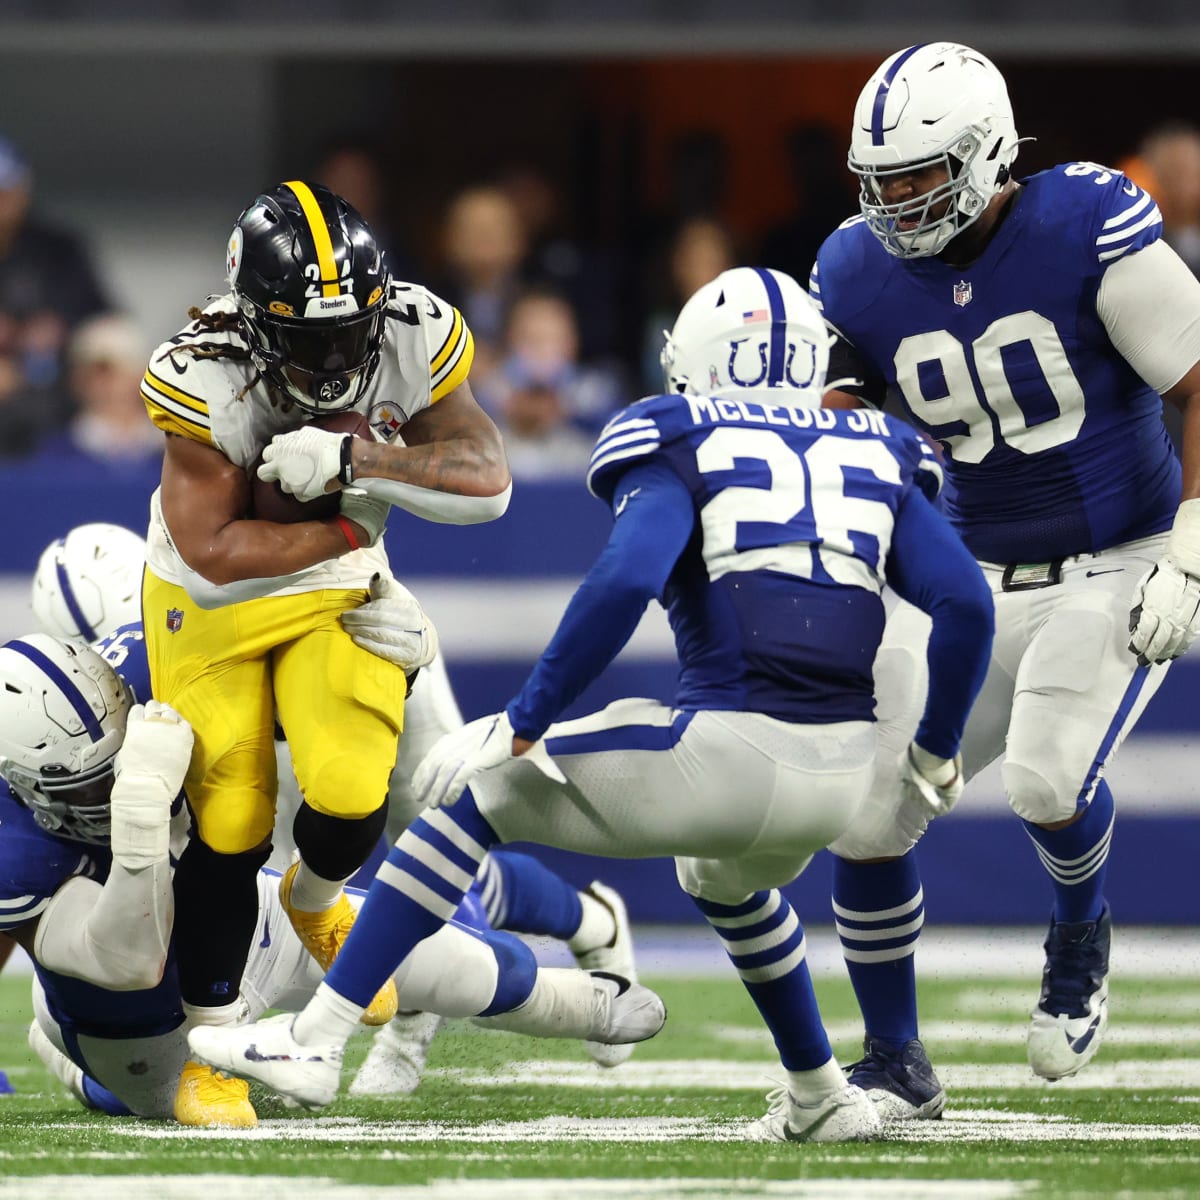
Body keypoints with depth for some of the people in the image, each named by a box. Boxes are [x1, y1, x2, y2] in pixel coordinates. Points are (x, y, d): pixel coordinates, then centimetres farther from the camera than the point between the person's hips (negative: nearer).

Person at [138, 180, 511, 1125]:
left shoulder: (413, 341, -19)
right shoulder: (206, 379, -29)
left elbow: (488, 481, -24)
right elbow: (214, 557, -27)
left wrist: (353, 462, -34)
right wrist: (348, 533, -20)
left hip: (335, 594, 2)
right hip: (210, 601, -2)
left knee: (350, 792, -17)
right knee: (230, 825, -7)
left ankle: (317, 903, 20)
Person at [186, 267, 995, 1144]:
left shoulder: (684, 450, 5)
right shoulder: (877, 458, 18)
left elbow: (623, 582, -13)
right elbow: (966, 603, 8)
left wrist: (522, 727, -8)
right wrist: (938, 750, 22)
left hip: (726, 756, -6)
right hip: (842, 776, 6)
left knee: (474, 792, 12)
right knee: (726, 878, 42)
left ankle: (317, 1040, 6)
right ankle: (820, 1099, 44)